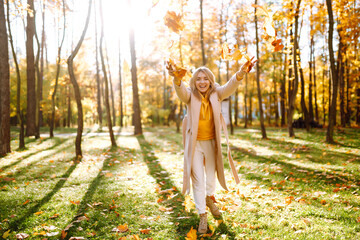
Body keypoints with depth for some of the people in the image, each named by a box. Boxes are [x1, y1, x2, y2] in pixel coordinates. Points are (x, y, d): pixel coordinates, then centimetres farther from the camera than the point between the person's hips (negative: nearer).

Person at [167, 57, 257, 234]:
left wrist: (241, 73, -48)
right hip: (194, 144, -2)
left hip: (212, 142, 2)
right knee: (198, 180, 1)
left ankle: (209, 199, 51)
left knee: (212, 174, 20)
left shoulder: (216, 94, -8)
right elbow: (181, 91, -34)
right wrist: (176, 78, -58)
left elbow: (230, 86, -27)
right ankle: (202, 216, 18)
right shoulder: (190, 96, -12)